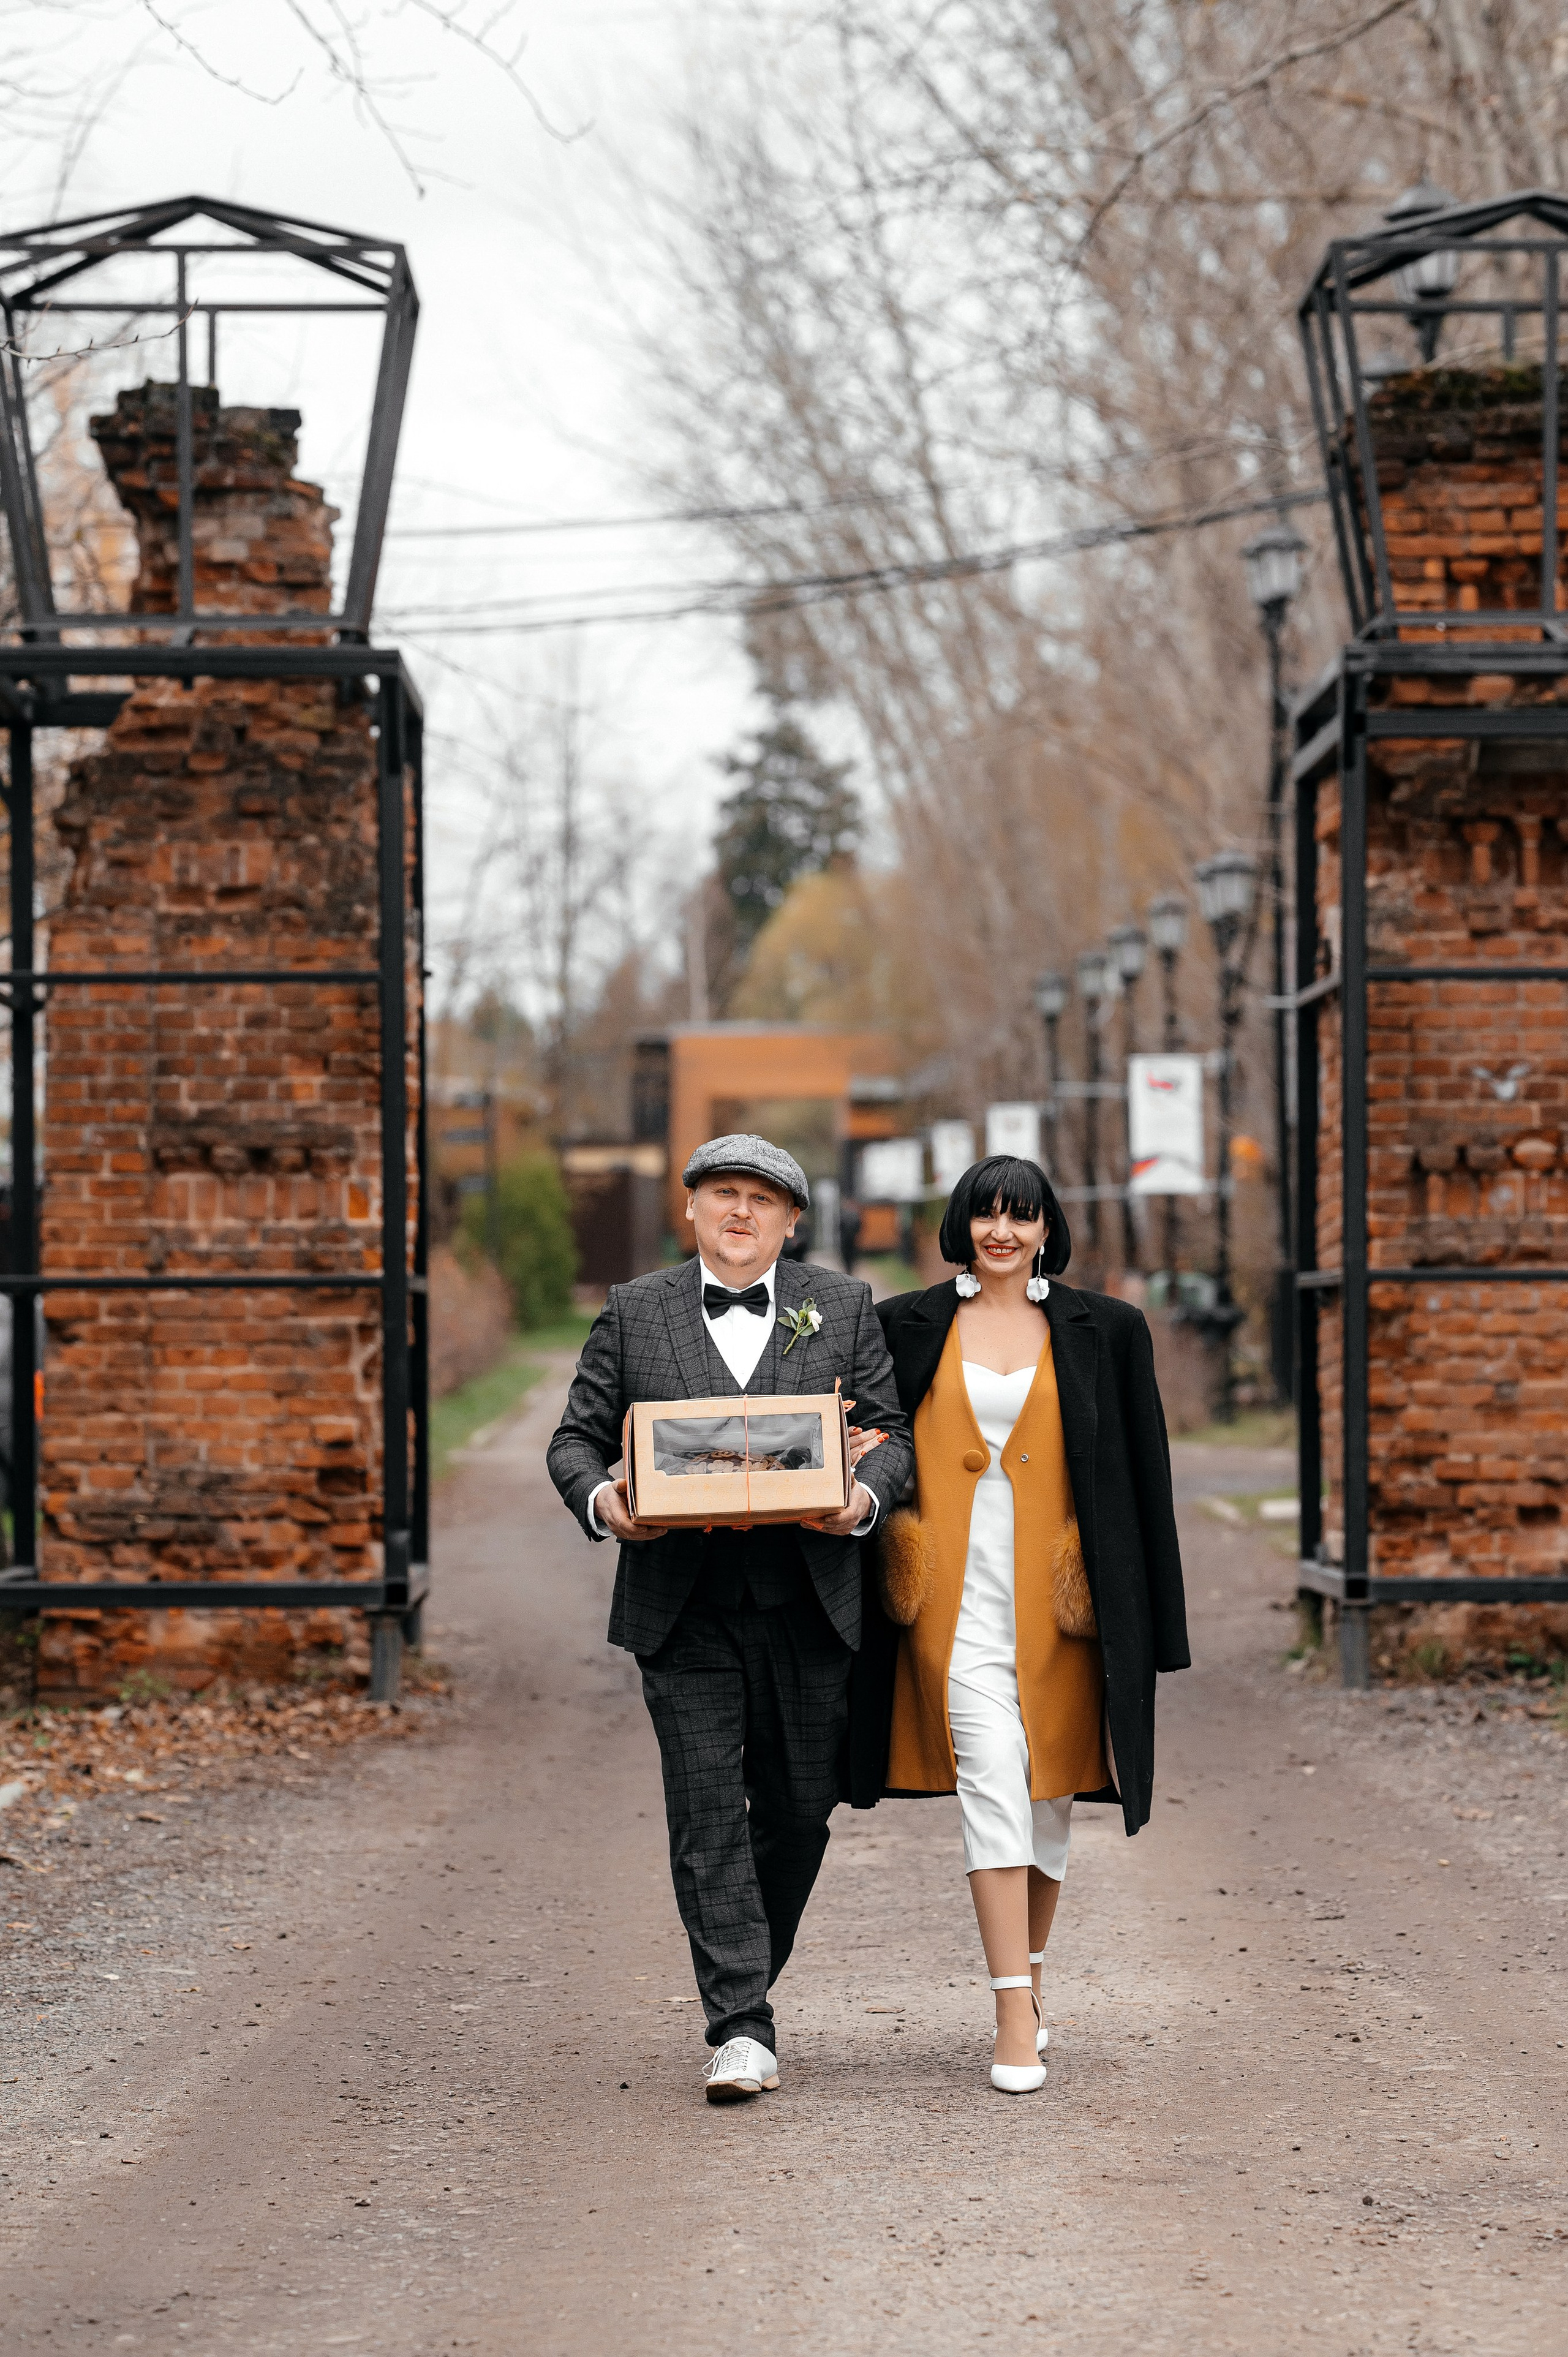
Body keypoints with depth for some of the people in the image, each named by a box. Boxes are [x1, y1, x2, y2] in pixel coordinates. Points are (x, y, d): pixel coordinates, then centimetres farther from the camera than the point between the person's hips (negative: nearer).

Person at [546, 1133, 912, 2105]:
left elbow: (893, 1431, 6)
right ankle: (741, 2027, -8)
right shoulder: (634, 1312, 8)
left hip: (807, 1604, 1)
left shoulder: (843, 1307, 9)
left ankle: (750, 1980, 30)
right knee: (706, 1813, -7)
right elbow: (577, 1438, 9)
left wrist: (866, 1498, -15)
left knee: (797, 1808, 8)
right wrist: (599, 1499, -13)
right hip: (684, 1610, -1)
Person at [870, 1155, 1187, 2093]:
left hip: (1054, 1587, 1)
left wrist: (1147, 1622, 2)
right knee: (991, 1780, -12)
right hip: (956, 1586, -1)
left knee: (1050, 1790, 9)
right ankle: (1017, 2021, -14)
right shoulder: (909, 1327, 6)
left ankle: (1031, 1976, 31)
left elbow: (1140, 1471, 5)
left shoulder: (1102, 1331, 5)